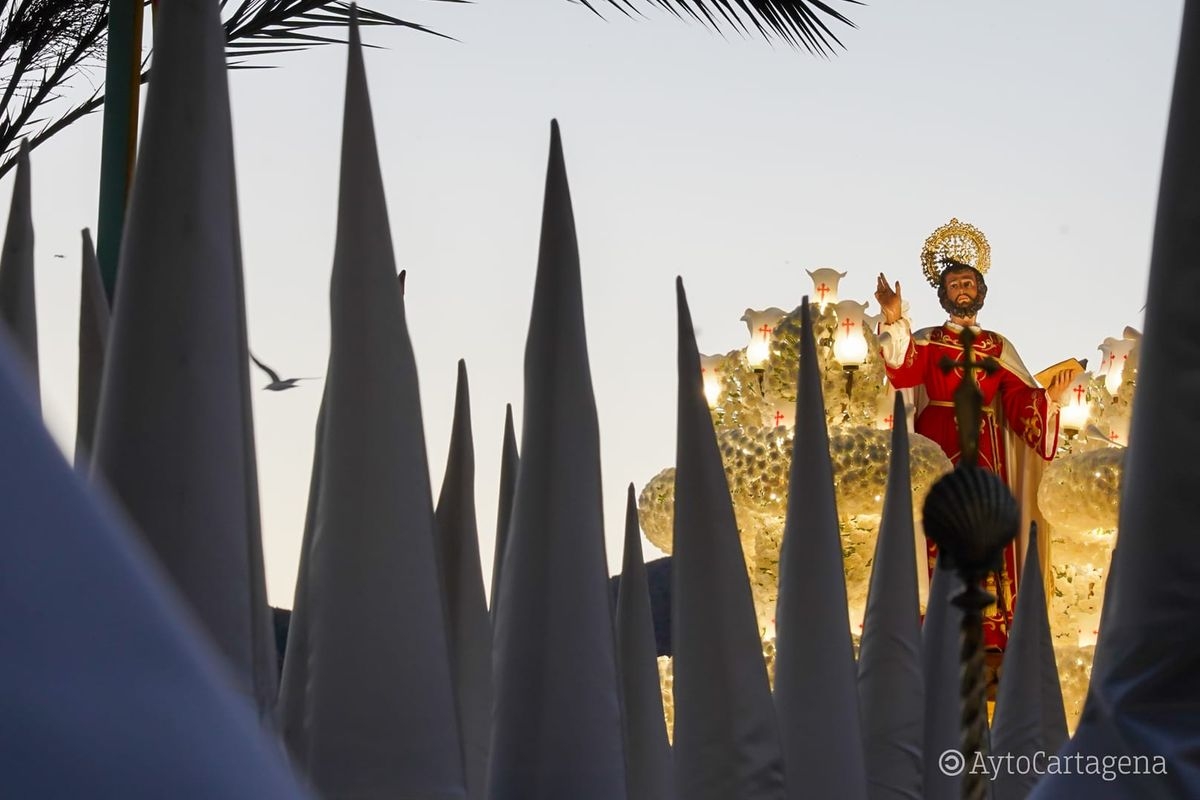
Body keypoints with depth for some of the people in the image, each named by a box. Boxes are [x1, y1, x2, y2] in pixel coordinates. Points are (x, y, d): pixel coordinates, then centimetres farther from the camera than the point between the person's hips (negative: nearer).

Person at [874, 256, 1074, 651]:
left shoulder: (999, 347, 17)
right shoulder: (926, 341, 10)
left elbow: (1021, 399, 8)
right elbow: (903, 373, -11)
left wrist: (1050, 396, -11)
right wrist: (894, 322, -23)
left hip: (983, 452, 2)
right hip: (936, 445, -2)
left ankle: (988, 632, -5)